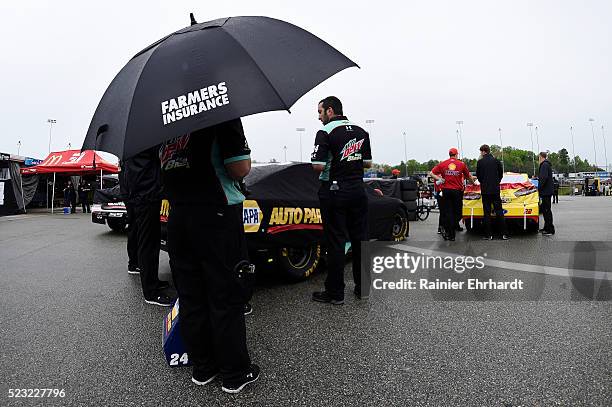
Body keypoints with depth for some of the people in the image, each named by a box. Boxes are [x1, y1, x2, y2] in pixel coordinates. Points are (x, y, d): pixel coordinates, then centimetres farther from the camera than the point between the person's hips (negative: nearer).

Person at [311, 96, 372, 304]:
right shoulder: (361, 132, 9)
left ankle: (335, 293, 8)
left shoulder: (325, 133, -10)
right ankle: (362, 287, 21)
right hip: (358, 190, 6)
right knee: (360, 239, 12)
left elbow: (318, 166, -17)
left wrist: (332, 162, 3)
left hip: (334, 191, -6)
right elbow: (368, 163, 12)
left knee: (335, 241, 0)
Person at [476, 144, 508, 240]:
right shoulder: (496, 161, 2)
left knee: (487, 212, 2)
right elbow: (501, 174, 7)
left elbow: (478, 175, 1)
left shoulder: (480, 162, -6)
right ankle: (504, 234, 4)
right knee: (499, 211, 6)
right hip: (495, 190, 2)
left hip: (485, 190, -2)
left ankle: (488, 235, 3)